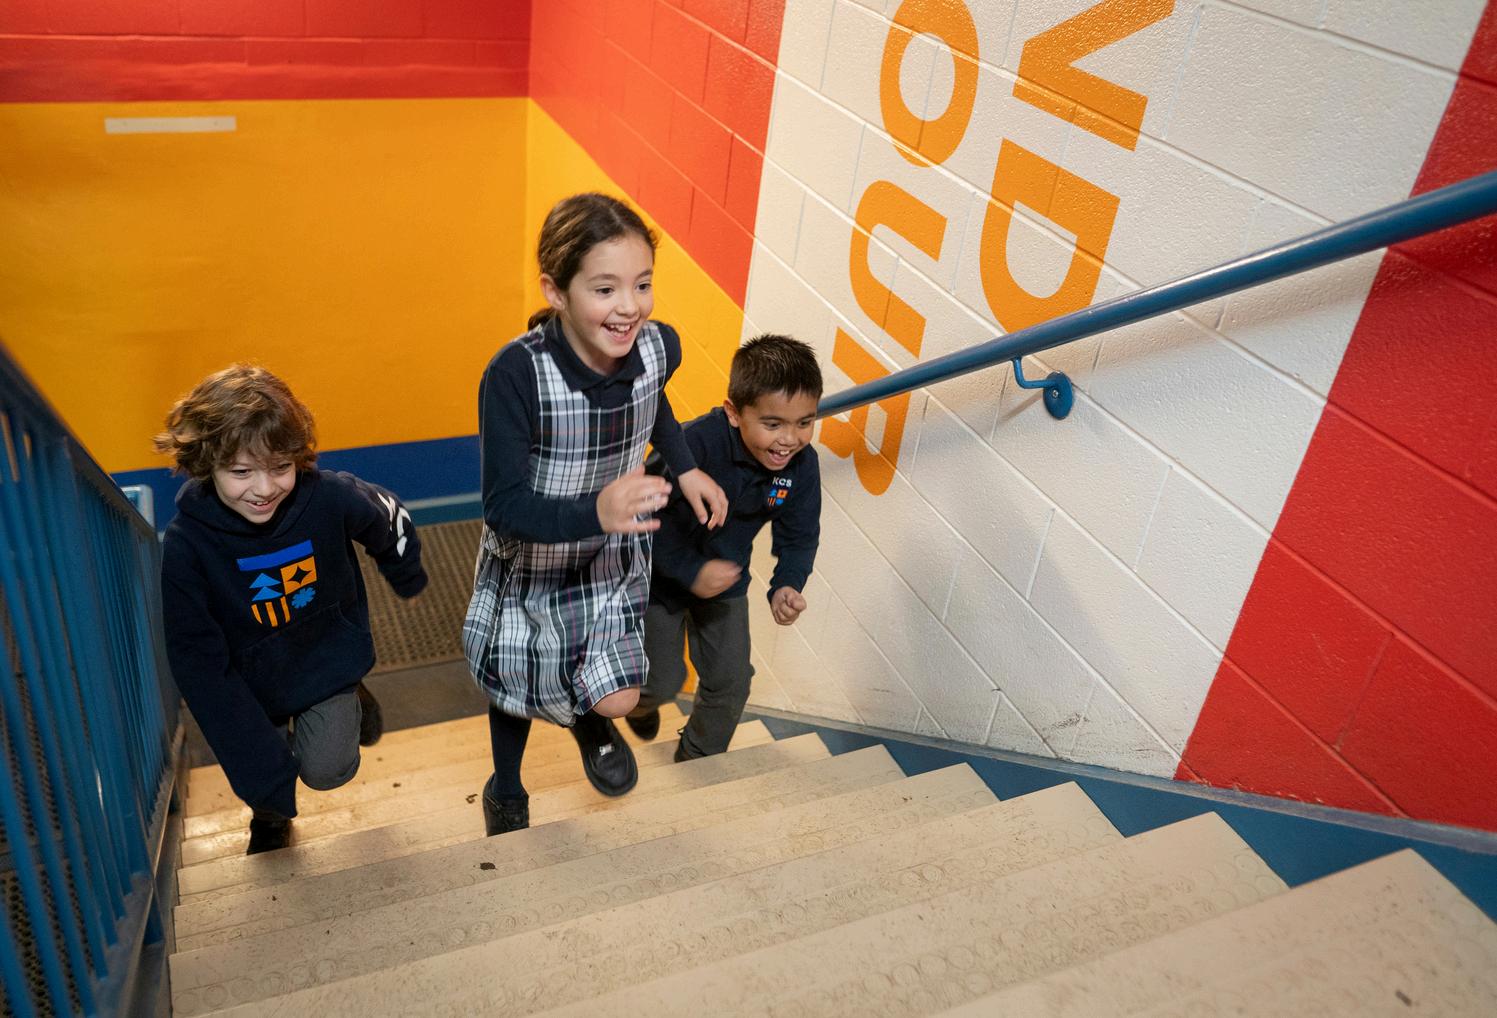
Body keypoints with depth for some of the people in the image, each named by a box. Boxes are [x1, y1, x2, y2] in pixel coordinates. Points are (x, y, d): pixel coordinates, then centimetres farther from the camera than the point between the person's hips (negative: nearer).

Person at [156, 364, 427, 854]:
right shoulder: (185, 544, -28)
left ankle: (351, 703, 22)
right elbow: (199, 662, -23)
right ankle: (269, 818, 53)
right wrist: (258, 763, -26)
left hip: (327, 660, 0)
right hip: (251, 680, 1)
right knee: (263, 784, 15)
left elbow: (390, 521, -4)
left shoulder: (330, 498, -28)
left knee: (327, 769, -11)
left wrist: (408, 579, 17)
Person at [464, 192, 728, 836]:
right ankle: (506, 790, 55)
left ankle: (588, 719, 38)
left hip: (613, 554, 2)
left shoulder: (658, 346, -20)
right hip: (528, 558, -2)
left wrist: (685, 468, 2)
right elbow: (504, 506, -33)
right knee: (516, 684, 21)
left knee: (618, 699, -3)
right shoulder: (515, 375, -34)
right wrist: (596, 511, -49)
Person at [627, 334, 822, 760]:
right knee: (663, 681, 10)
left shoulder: (802, 464, -20)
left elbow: (799, 536, -7)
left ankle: (699, 759, 42)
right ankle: (640, 700, 50)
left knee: (730, 682, 12)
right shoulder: (695, 445, -38)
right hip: (660, 579, -4)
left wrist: (787, 584, -25)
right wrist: (691, 571, -36)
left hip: (725, 581, 5)